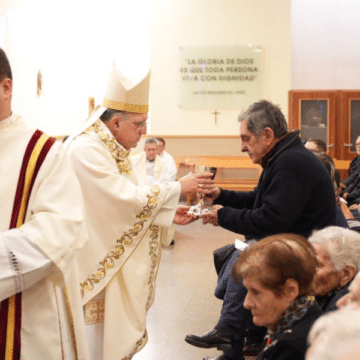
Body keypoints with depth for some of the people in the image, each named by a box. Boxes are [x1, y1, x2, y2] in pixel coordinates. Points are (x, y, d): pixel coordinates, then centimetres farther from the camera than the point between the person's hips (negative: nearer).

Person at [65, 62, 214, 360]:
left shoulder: (113, 148, 10)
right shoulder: (86, 149, -21)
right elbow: (126, 198, -25)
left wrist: (169, 213, 1)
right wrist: (178, 188, -17)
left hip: (121, 260, 9)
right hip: (102, 265, -9)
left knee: (121, 334, 17)